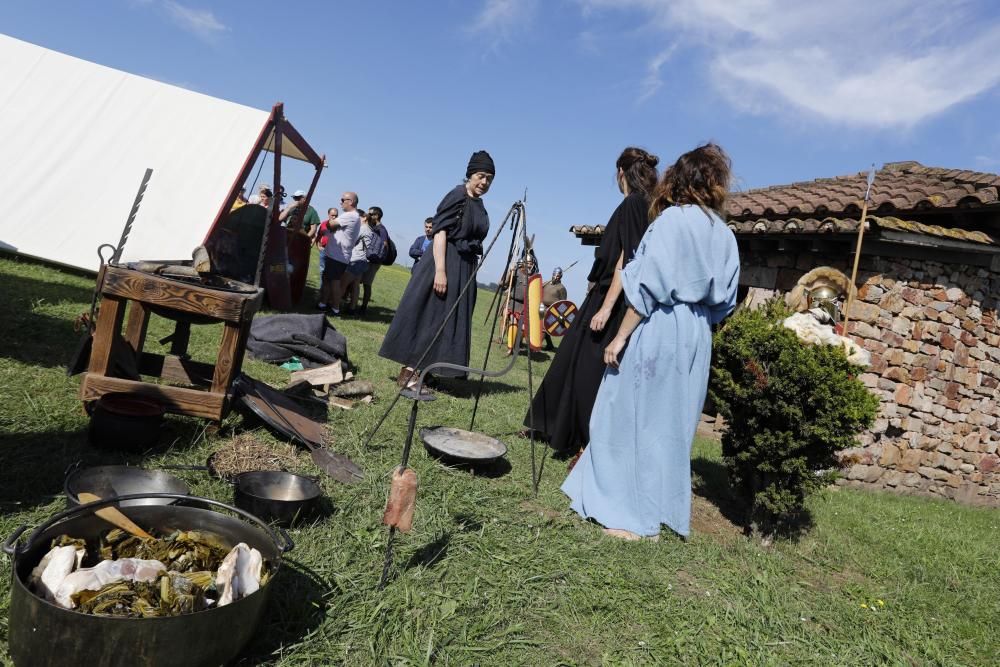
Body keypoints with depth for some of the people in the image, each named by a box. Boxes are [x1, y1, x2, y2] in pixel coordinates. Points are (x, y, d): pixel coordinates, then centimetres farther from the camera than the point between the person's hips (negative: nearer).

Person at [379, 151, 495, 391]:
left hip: (465, 270, 8)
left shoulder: (479, 204, 15)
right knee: (427, 316, -5)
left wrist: (469, 273, 19)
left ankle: (415, 370, 15)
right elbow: (439, 231, -15)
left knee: (444, 319, 8)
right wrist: (440, 270, -24)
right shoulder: (457, 195, -8)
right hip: (445, 264, -8)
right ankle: (409, 371, 0)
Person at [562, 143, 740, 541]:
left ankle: (633, 516, 11)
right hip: (696, 339, 7)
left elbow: (648, 286, -15)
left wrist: (619, 337, -13)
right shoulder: (724, 235, 10)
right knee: (670, 423, 15)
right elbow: (723, 301, 9)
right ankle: (662, 508, 25)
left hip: (658, 330, -7)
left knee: (635, 417, 3)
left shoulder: (672, 218, -9)